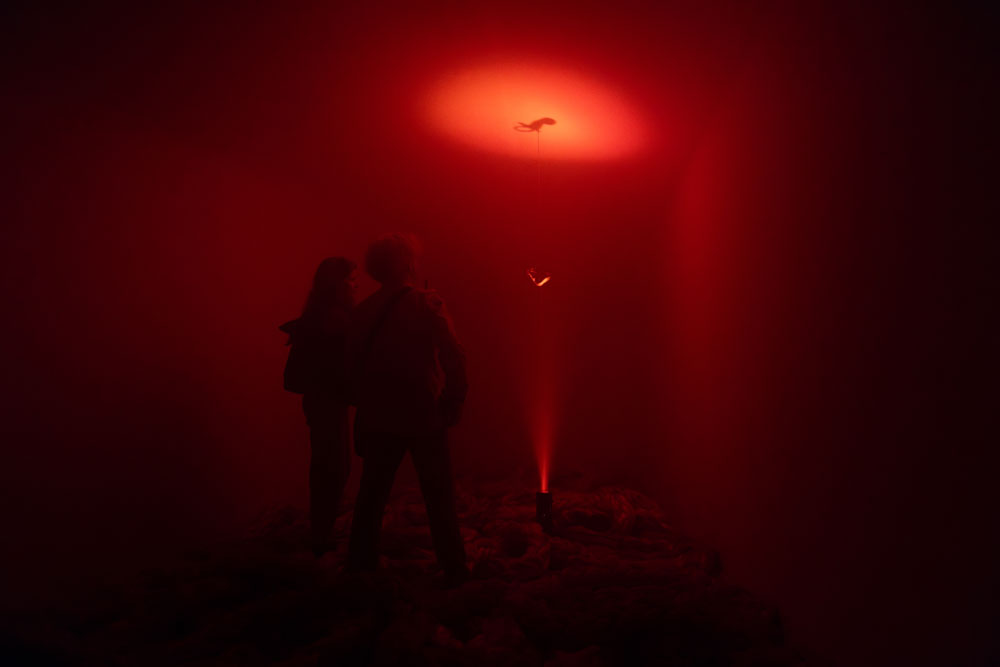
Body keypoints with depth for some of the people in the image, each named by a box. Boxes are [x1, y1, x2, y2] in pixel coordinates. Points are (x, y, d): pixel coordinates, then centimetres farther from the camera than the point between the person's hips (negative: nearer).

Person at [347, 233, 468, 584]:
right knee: (439, 496, 5)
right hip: (423, 416, -4)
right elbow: (454, 357, -13)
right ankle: (454, 569, 10)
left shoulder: (364, 311, 3)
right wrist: (453, 403, -2)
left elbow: (355, 363, 8)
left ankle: (360, 565, 21)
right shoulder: (427, 305, -10)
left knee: (372, 493, 14)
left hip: (379, 419, 4)